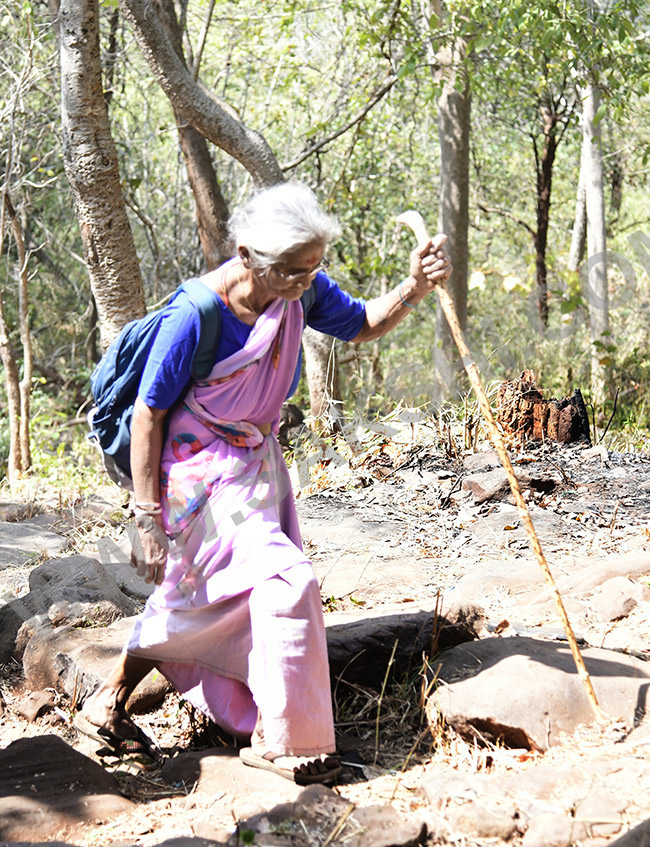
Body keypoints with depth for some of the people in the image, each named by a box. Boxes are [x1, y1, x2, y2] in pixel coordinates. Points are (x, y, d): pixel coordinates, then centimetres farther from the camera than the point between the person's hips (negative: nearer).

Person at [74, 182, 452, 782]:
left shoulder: (301, 290, -10)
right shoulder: (194, 316, -27)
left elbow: (364, 326, 7)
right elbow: (147, 415, -19)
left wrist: (415, 287, -15)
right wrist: (149, 519, -17)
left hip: (257, 462, 8)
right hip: (203, 471, -7)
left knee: (193, 601, 16)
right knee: (286, 579, -17)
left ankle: (108, 704, 34)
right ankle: (278, 740, -2)